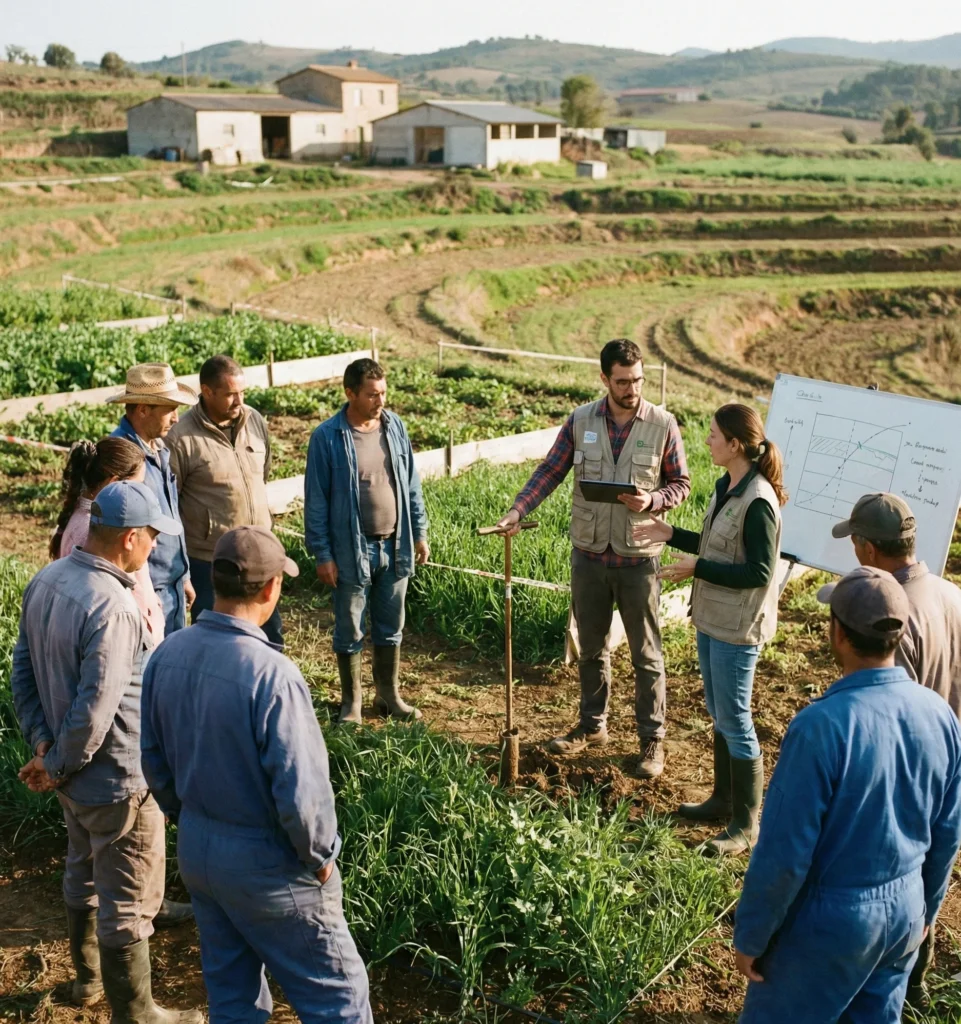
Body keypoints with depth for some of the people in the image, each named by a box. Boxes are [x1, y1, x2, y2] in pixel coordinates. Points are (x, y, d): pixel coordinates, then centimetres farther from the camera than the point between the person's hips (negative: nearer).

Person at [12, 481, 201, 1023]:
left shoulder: (45, 581, -3)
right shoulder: (112, 609, -31)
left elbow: (23, 669, 4)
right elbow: (94, 710, -29)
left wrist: (42, 742, 0)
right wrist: (57, 767, -14)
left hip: (76, 775, 9)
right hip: (119, 781, -9)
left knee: (84, 874, 28)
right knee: (128, 903, 8)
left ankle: (89, 975, 49)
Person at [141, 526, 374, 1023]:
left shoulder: (167, 655, -7)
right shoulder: (271, 674, -29)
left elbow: (153, 758, 6)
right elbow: (301, 792, -26)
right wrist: (320, 856, -8)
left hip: (195, 852, 7)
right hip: (265, 866, -7)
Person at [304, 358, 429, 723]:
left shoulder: (394, 426, 2)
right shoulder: (327, 437, -12)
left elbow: (411, 485, 10)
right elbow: (316, 501, -9)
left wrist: (419, 533, 9)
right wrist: (322, 554, -10)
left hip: (395, 546, 4)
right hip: (352, 550, -4)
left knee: (391, 628, 16)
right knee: (350, 632, 9)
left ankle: (389, 695, 32)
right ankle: (351, 702, 25)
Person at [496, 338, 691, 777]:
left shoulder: (662, 424, -8)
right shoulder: (580, 421, -2)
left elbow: (681, 484, -1)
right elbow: (550, 471, 0)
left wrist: (651, 501, -20)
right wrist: (517, 510, -13)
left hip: (639, 557, -3)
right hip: (589, 554, 3)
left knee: (646, 654, 7)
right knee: (591, 647, 17)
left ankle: (652, 740, 20)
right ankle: (592, 725, 34)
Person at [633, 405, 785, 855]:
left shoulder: (758, 501, -23)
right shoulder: (725, 486, 5)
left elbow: (759, 572, -22)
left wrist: (696, 568, -21)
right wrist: (672, 534, 10)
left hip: (737, 629, -9)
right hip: (711, 618, 9)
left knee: (734, 722, 2)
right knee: (719, 714, 21)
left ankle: (745, 825, 16)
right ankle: (723, 799, 37)